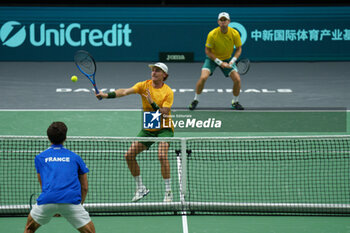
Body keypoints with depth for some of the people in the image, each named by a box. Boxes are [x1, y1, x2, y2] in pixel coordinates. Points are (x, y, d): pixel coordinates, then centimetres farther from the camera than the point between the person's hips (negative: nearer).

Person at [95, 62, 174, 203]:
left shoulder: (168, 92, -12)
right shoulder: (144, 85, -5)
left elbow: (164, 114, -20)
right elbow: (125, 92, -20)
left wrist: (152, 102, -28)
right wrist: (108, 95, -35)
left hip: (164, 129, -5)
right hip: (147, 129, 5)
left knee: (162, 155, -28)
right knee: (129, 155, -3)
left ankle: (168, 192, -15)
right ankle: (140, 188, 14)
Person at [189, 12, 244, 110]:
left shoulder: (235, 34, -19)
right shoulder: (212, 34, -24)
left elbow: (238, 49, -5)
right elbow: (208, 51, -15)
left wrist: (232, 61, -19)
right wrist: (220, 63, -21)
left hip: (227, 59, 2)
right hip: (212, 58, -2)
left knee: (237, 79, -13)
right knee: (203, 77, -23)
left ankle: (235, 102, 11)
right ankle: (195, 100, -1)